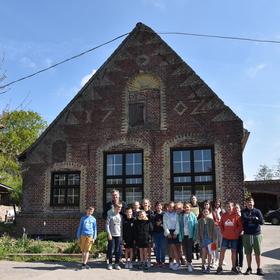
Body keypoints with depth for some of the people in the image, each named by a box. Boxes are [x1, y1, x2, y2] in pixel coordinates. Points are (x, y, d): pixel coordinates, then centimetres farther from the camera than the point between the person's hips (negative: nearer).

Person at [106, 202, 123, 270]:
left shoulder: (120, 216, 9)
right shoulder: (110, 215, -3)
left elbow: (121, 226, 12)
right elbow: (107, 225, -5)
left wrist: (121, 236, 8)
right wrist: (109, 234, -10)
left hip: (118, 235, 3)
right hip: (112, 235, -3)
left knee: (117, 250, 6)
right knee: (111, 250, 0)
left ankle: (117, 263, 15)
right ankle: (110, 263, 11)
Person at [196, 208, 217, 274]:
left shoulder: (211, 220, 1)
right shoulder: (200, 220, 4)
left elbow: (214, 230, 2)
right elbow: (198, 230, 7)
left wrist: (214, 238, -3)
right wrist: (198, 239, 2)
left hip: (209, 238, -1)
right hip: (203, 238, 1)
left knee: (209, 253, 3)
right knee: (204, 252, 3)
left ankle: (208, 267, 12)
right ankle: (203, 266, 15)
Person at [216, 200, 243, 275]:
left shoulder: (236, 215, -8)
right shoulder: (224, 215, 3)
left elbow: (240, 226, -5)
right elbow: (221, 225, 12)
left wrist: (236, 233, -10)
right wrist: (223, 232, 2)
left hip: (234, 237, -2)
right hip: (225, 237, 2)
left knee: (234, 251, 9)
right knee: (222, 250, -3)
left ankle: (234, 268, 21)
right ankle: (220, 267, 4)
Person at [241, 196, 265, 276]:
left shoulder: (257, 211, 3)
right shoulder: (243, 211, 3)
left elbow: (261, 221, -10)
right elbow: (244, 218, -18)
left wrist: (250, 220, -11)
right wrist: (254, 218, -11)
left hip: (257, 234, 0)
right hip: (247, 235, 0)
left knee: (258, 253, 3)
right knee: (248, 253, 6)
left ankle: (259, 269, 15)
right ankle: (249, 268, 17)